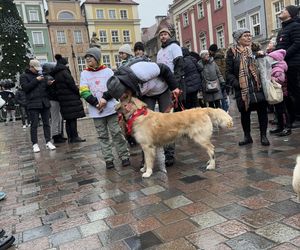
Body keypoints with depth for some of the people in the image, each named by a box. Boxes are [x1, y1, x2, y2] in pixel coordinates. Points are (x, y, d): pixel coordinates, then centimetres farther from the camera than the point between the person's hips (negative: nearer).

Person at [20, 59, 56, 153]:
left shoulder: (40, 75, 20)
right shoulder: (24, 76, 6)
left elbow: (46, 87, 23)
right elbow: (25, 87, -9)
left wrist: (49, 84, 1)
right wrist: (36, 80, -12)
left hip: (45, 103, 5)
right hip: (33, 104, -4)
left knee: (46, 123, 4)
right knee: (34, 125, -3)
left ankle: (48, 142, 9)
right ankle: (35, 144, 3)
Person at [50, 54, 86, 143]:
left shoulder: (55, 74, 15)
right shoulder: (64, 72, -11)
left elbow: (57, 87, 16)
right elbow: (71, 84, -14)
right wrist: (78, 92, -1)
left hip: (62, 99, 8)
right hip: (70, 98, -8)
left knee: (68, 119, 11)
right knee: (73, 118, -5)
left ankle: (70, 137, 15)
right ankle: (74, 137, -3)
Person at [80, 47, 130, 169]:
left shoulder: (107, 71, 4)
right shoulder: (84, 74, 7)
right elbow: (84, 92, -2)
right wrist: (96, 103, -13)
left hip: (111, 108, -1)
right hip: (96, 111, 2)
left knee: (117, 133, 2)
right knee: (103, 136, 7)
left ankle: (124, 156, 11)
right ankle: (108, 159, 13)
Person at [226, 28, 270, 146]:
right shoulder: (232, 52, 1)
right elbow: (229, 73, -2)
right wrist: (236, 84, -14)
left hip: (258, 87, 2)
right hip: (243, 89, -2)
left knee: (262, 110, 0)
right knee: (245, 112, 5)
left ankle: (263, 135, 14)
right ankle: (247, 136, 21)